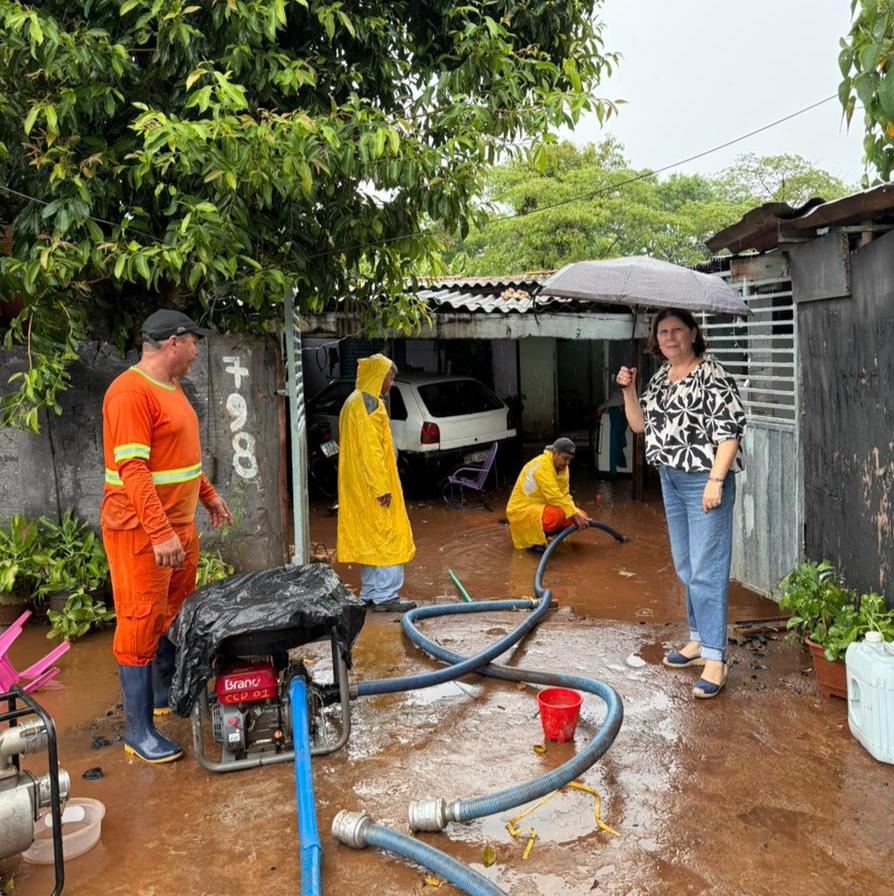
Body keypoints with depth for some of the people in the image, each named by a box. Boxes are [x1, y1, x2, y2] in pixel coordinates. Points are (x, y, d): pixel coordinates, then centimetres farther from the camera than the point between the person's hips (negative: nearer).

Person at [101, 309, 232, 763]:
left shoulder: (171, 387, 12)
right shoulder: (130, 392, -19)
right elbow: (133, 470, -25)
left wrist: (208, 495, 24)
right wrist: (160, 532, -29)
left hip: (179, 524, 10)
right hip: (140, 530, -10)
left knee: (176, 612, 19)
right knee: (142, 622, -2)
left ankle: (165, 692, 38)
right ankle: (138, 730, 8)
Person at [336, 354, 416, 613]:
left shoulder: (354, 401, 17)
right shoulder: (369, 403, -16)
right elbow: (371, 449, -22)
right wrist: (382, 487, -21)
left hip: (358, 486, 10)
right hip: (372, 483, -10)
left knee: (369, 537, 14)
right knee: (388, 536, -6)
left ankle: (369, 592, 19)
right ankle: (386, 596, -4)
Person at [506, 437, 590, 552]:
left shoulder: (562, 467, 4)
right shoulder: (542, 465, -25)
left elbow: (565, 495, 4)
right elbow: (554, 496, -31)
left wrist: (577, 513, -11)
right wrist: (575, 514, -31)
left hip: (540, 508, 10)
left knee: (580, 516, -2)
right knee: (557, 514, -36)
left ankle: (538, 531, 12)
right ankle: (533, 540, -12)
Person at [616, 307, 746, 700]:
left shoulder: (712, 376, -13)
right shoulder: (660, 376, 12)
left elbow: (730, 431, -17)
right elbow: (640, 424, 14)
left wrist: (715, 480, -23)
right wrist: (629, 390, 0)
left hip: (704, 481, -9)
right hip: (671, 479, 9)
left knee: (706, 569, -8)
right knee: (685, 567, 17)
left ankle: (714, 658, -2)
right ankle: (698, 640, 30)